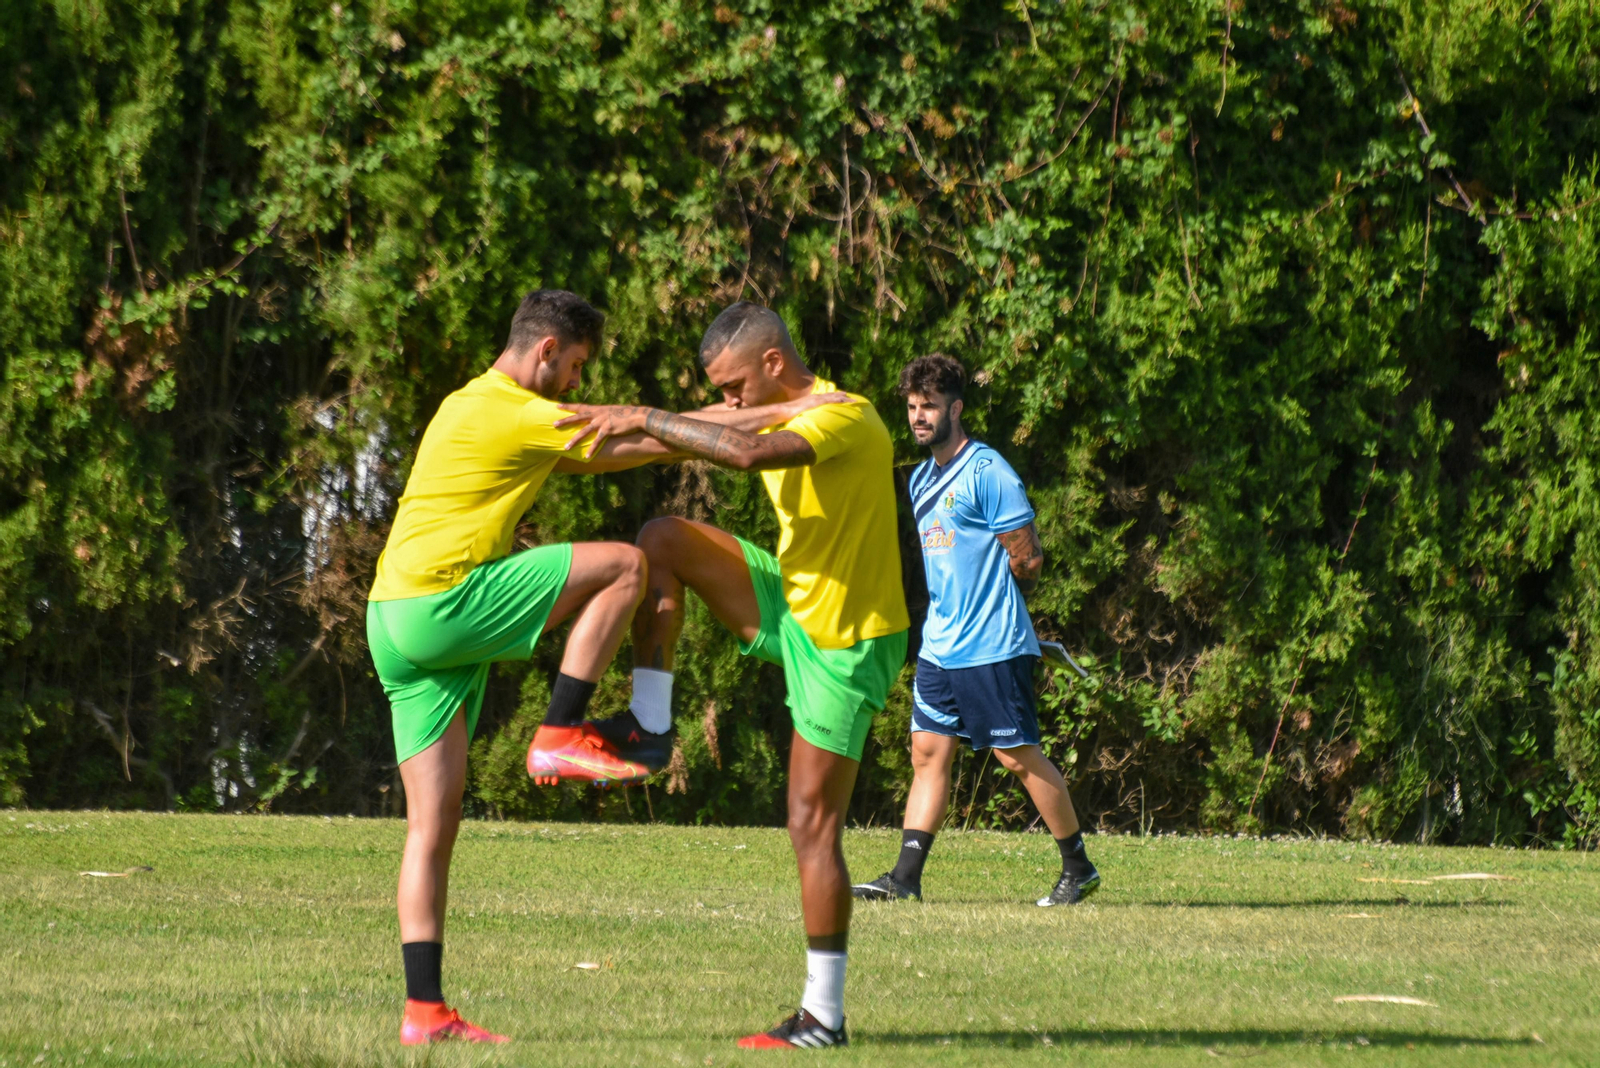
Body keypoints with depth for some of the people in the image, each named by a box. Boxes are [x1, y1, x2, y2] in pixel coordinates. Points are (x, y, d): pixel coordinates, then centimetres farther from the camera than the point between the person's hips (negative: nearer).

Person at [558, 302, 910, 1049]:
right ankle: (649, 727, 0)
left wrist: (646, 420, -32)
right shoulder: (786, 422, 8)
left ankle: (823, 1016, -1)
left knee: (813, 824, -7)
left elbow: (749, 453, -38)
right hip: (792, 604, 9)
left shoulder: (845, 417, -22)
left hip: (844, 642, -9)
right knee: (662, 541, -2)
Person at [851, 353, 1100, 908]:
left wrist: (993, 605, 1)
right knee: (928, 753, 3)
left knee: (1019, 756, -2)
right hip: (939, 646, 8)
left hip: (992, 647, -8)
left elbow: (1028, 558, -11)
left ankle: (1079, 868, 9)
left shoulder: (987, 473, -12)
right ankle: (905, 877, 1)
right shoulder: (922, 478, 15)